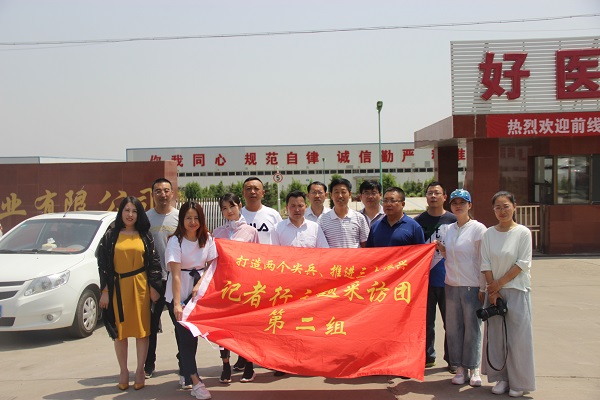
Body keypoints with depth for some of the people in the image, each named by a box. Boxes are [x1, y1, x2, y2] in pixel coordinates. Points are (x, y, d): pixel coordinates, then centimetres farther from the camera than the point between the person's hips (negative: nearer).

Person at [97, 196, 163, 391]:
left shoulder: (145, 236, 5)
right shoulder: (110, 236, 4)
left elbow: (154, 262, 4)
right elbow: (103, 264, 2)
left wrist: (154, 287, -2)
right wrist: (105, 291, -3)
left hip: (140, 287, 0)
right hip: (118, 287, 0)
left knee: (142, 328, 3)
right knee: (120, 330, 7)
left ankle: (140, 370, 16)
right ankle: (123, 371, 20)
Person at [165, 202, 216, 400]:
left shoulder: (207, 238, -1)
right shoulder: (175, 241, -14)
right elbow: (176, 275, -22)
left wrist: (199, 284, -11)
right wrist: (177, 304, -29)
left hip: (199, 292, 4)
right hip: (178, 293, -4)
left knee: (193, 333, 4)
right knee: (185, 335, -5)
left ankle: (185, 371, 22)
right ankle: (195, 382, -5)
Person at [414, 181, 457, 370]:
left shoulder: (453, 220, 2)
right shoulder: (418, 221, 6)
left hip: (448, 279, -1)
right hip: (424, 279, 1)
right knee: (426, 321, 9)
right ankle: (427, 356, 22)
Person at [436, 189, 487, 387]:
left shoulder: (478, 228, -7)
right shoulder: (448, 229, 11)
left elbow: (483, 260, -7)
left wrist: (483, 288, -10)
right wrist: (441, 249, 0)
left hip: (472, 286, -5)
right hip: (451, 285, 5)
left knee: (472, 327, 1)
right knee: (453, 327, 7)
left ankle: (474, 368, 14)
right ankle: (460, 368, 18)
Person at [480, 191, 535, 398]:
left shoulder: (523, 232, -5)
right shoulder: (488, 234, 3)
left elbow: (523, 263, -9)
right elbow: (485, 264, 1)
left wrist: (500, 283, -11)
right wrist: (492, 291, -7)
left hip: (516, 290, -3)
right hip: (494, 291, 3)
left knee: (517, 336, -1)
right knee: (496, 336, 6)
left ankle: (518, 383, 12)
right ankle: (501, 378, 19)